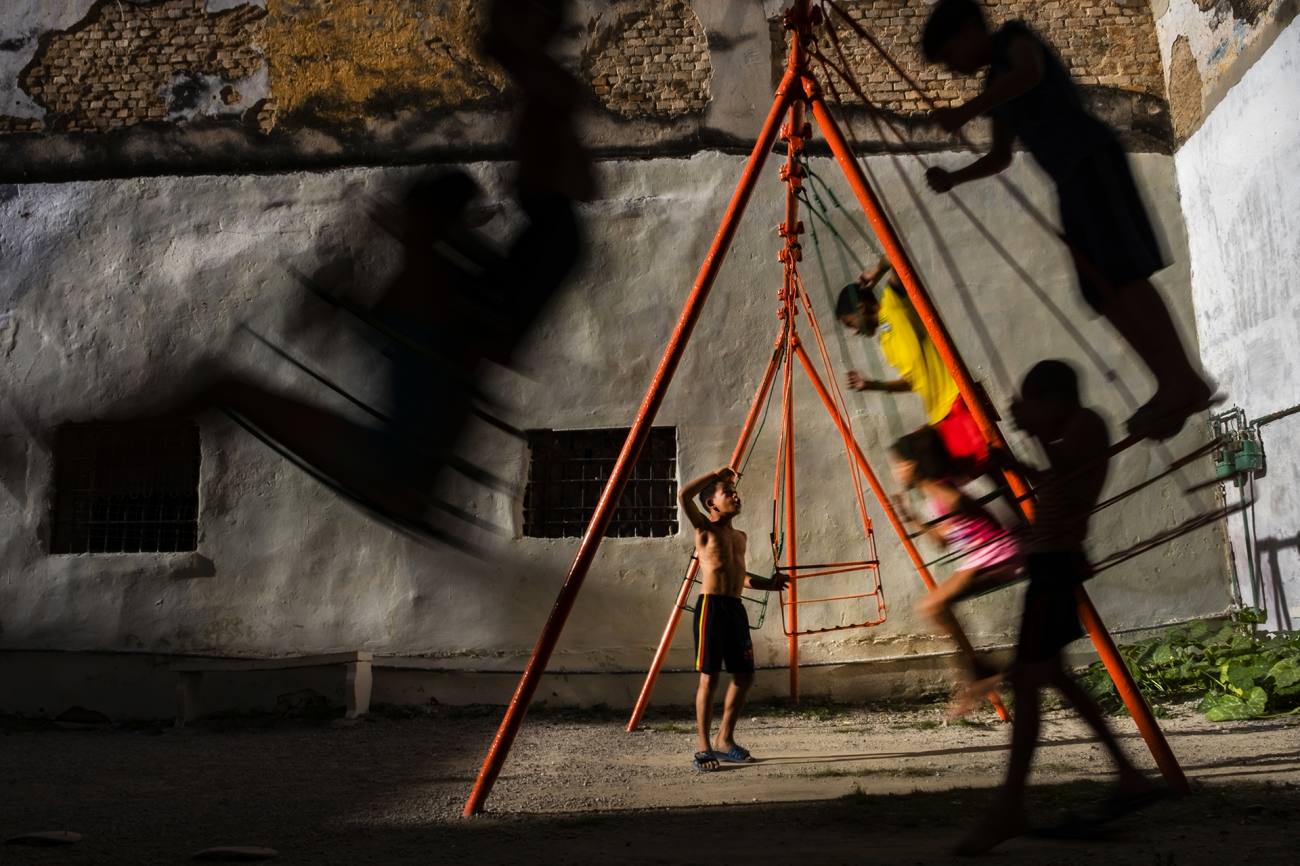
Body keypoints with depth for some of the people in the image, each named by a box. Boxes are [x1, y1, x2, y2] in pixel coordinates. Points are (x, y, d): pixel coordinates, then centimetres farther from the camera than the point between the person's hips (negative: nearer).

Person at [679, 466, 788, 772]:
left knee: (744, 674, 8)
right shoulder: (705, 529, -1)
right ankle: (704, 748, -2)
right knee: (709, 676, -8)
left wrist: (768, 583, 14)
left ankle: (725, 740, 21)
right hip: (711, 605, -7)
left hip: (736, 608, 7)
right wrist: (716, 474, -9)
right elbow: (684, 495, -18)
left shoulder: (739, 536, 18)